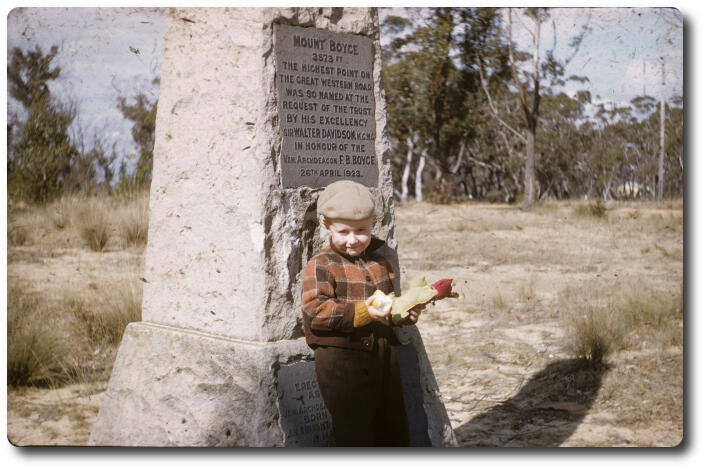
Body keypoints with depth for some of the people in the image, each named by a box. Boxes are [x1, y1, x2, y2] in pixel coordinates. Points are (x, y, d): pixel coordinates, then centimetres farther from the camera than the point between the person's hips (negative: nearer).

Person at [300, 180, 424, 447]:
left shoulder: (380, 262, 11)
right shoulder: (321, 265, -9)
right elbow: (314, 311, -19)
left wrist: (404, 312, 1)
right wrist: (362, 312, -26)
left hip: (383, 353, 6)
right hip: (341, 359, -6)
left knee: (393, 423, 17)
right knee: (353, 430, 0)